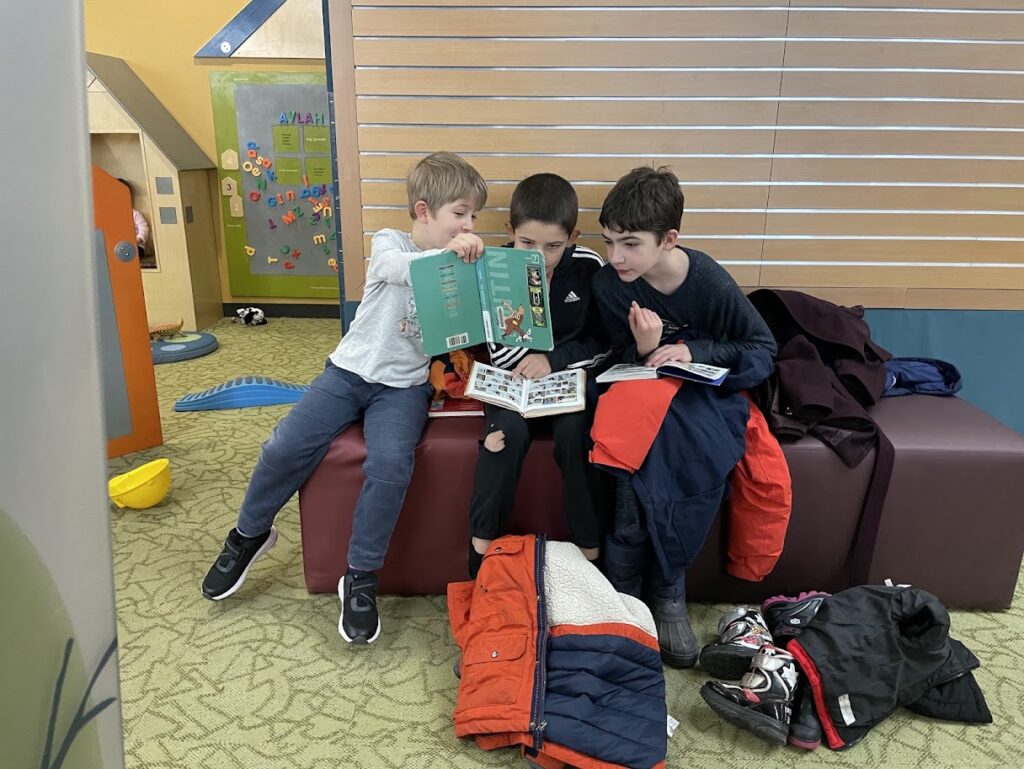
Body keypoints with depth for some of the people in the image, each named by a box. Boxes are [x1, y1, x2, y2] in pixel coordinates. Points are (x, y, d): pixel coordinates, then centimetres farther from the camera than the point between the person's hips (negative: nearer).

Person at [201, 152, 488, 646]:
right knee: (285, 448, -13)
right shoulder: (388, 244, -1)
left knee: (390, 465, -26)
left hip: (403, 386, 1)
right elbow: (402, 268, -26)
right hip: (350, 371, 0)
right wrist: (446, 252, -45)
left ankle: (360, 578, -6)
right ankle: (249, 534, 18)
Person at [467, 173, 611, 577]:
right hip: (514, 379, 0)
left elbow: (603, 343, -2)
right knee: (508, 429, -30)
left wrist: (553, 358, -16)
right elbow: (502, 360, -8)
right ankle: (483, 546, -14)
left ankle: (589, 550, -11)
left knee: (575, 431, -29)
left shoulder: (588, 267, -8)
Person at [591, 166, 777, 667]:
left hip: (705, 388, -1)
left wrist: (696, 351, -20)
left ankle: (664, 591, -11)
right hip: (643, 387, 1)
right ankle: (622, 590, -13)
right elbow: (626, 361, 0)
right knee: (643, 458, -31)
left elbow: (762, 351, -5)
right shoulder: (608, 283, -10)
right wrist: (644, 349, -24)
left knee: (702, 457, -32)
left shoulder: (711, 283, -16)